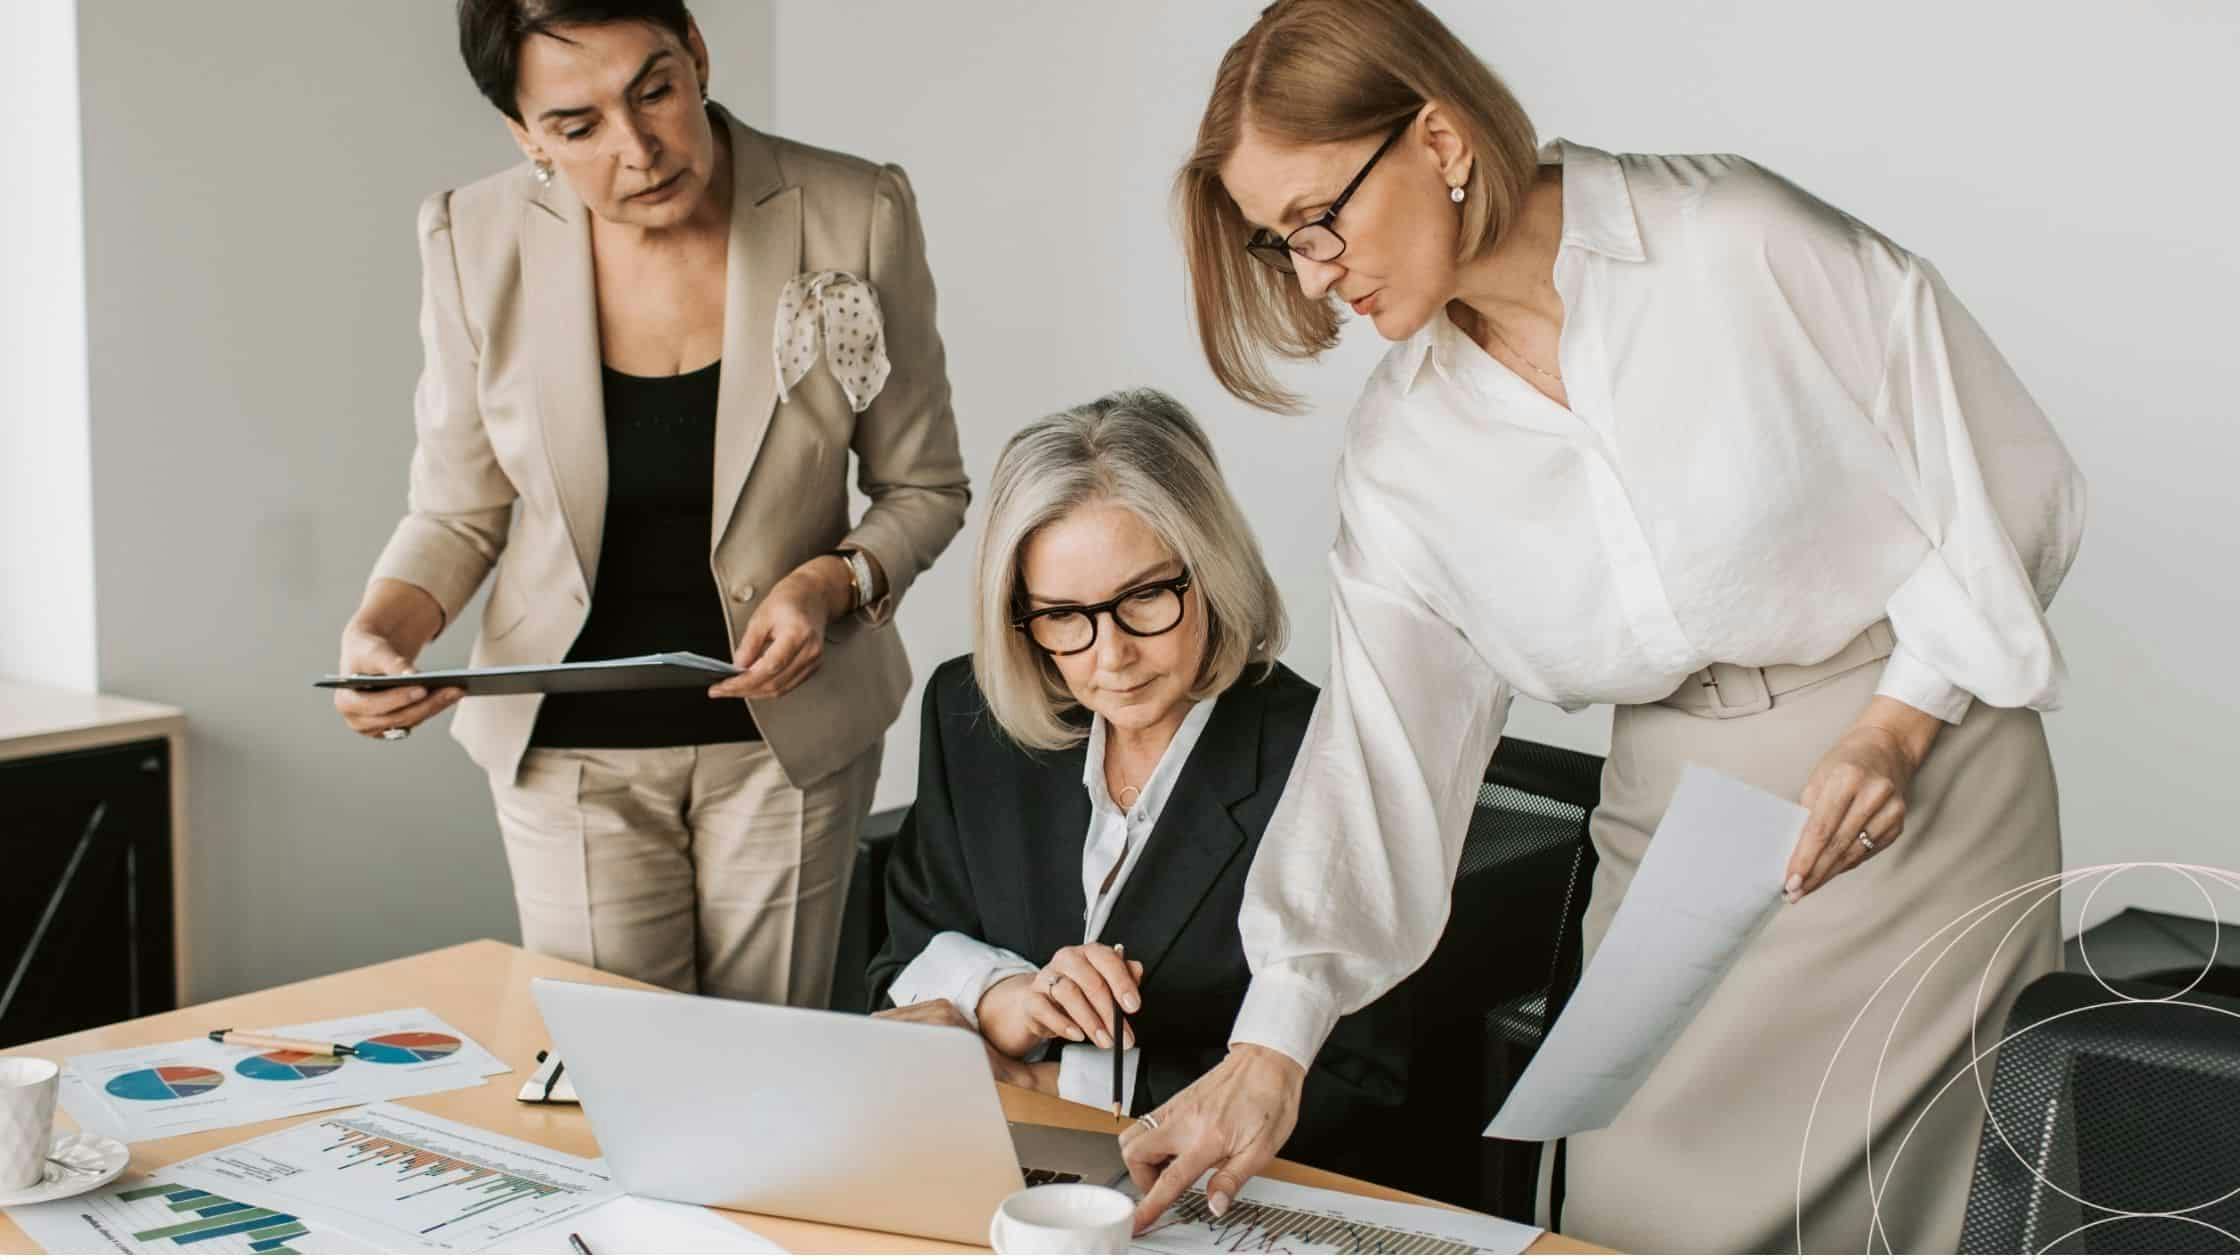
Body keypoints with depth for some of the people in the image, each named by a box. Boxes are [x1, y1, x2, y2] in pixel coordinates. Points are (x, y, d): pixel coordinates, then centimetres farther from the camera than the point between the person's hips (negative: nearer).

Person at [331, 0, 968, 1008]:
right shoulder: (475, 243, -9)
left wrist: (834, 581, -19)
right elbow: (458, 512, 2)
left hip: (789, 725, 0)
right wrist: (378, 634, -17)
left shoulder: (857, 216, -13)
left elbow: (924, 487, 0)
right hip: (571, 745, 1)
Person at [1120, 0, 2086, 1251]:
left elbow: (2008, 478, -7)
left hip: (1919, 786, -4)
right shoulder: (1406, 446, -1)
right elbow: (1378, 739, -5)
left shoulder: (1744, 246, -14)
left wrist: (1900, 723, -15)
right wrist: (1274, 1042, -13)